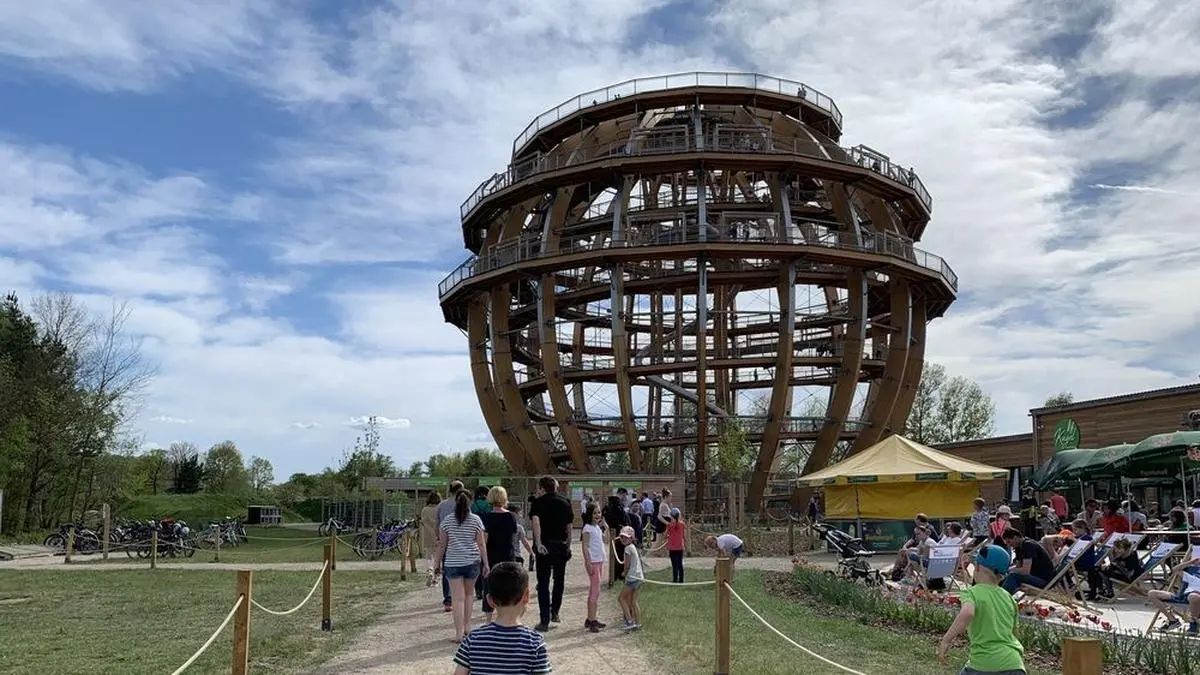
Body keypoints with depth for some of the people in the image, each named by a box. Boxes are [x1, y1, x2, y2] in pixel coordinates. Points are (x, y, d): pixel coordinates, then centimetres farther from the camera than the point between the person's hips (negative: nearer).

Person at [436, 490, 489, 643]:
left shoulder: (447, 520, 1)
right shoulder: (476, 520, -1)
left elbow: (442, 544, 3)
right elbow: (481, 544, -2)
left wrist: (438, 562, 13)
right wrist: (485, 563, 3)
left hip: (453, 563, -1)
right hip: (472, 562, 1)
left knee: (458, 599, -2)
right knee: (467, 595, 19)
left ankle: (459, 633, -5)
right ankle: (467, 627, 24)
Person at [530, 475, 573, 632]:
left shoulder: (539, 502, -3)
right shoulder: (565, 502, 7)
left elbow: (536, 521, -19)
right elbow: (569, 526, 10)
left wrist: (538, 543, -24)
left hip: (545, 546, -3)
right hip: (562, 545, 3)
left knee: (543, 583, 0)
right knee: (559, 580, 20)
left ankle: (544, 621, -3)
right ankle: (554, 612, 28)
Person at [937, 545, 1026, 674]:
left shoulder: (972, 593, -5)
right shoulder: (1008, 598, 12)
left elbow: (967, 613, -27)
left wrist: (946, 640, -24)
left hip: (984, 666, -4)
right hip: (1013, 665, 5)